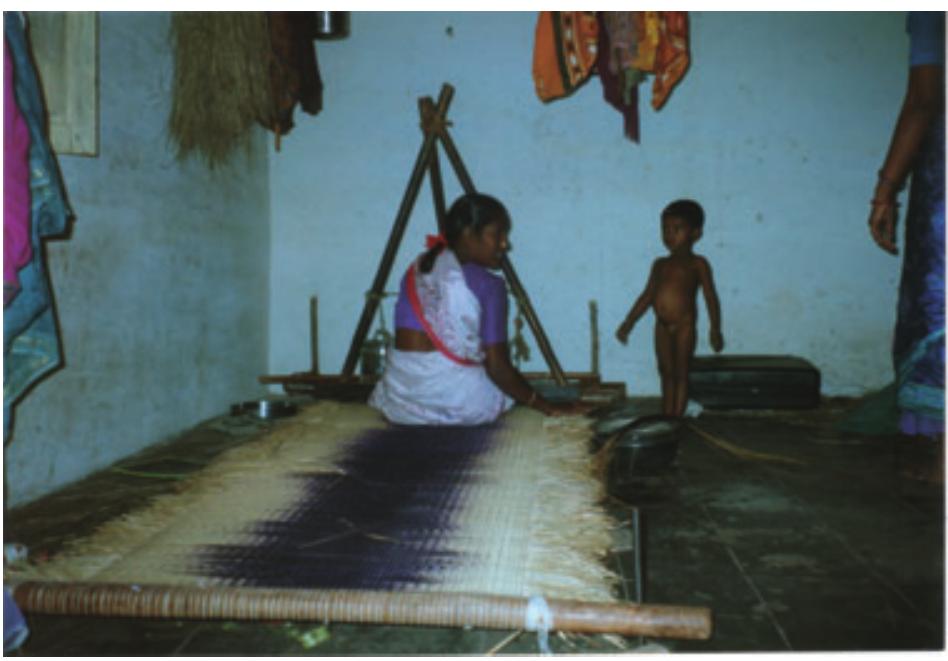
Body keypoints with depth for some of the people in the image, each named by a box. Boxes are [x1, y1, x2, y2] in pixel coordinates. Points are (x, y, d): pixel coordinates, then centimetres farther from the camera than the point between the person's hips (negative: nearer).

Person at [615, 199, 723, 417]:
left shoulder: (697, 264, 0)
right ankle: (666, 417, 16)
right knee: (666, 373, 10)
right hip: (662, 326, 5)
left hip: (684, 325, -5)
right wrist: (628, 322, 11)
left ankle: (677, 418, 5)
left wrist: (715, 329, -11)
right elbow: (647, 296, 15)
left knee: (681, 373, 0)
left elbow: (710, 296, -4)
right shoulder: (660, 264, 13)